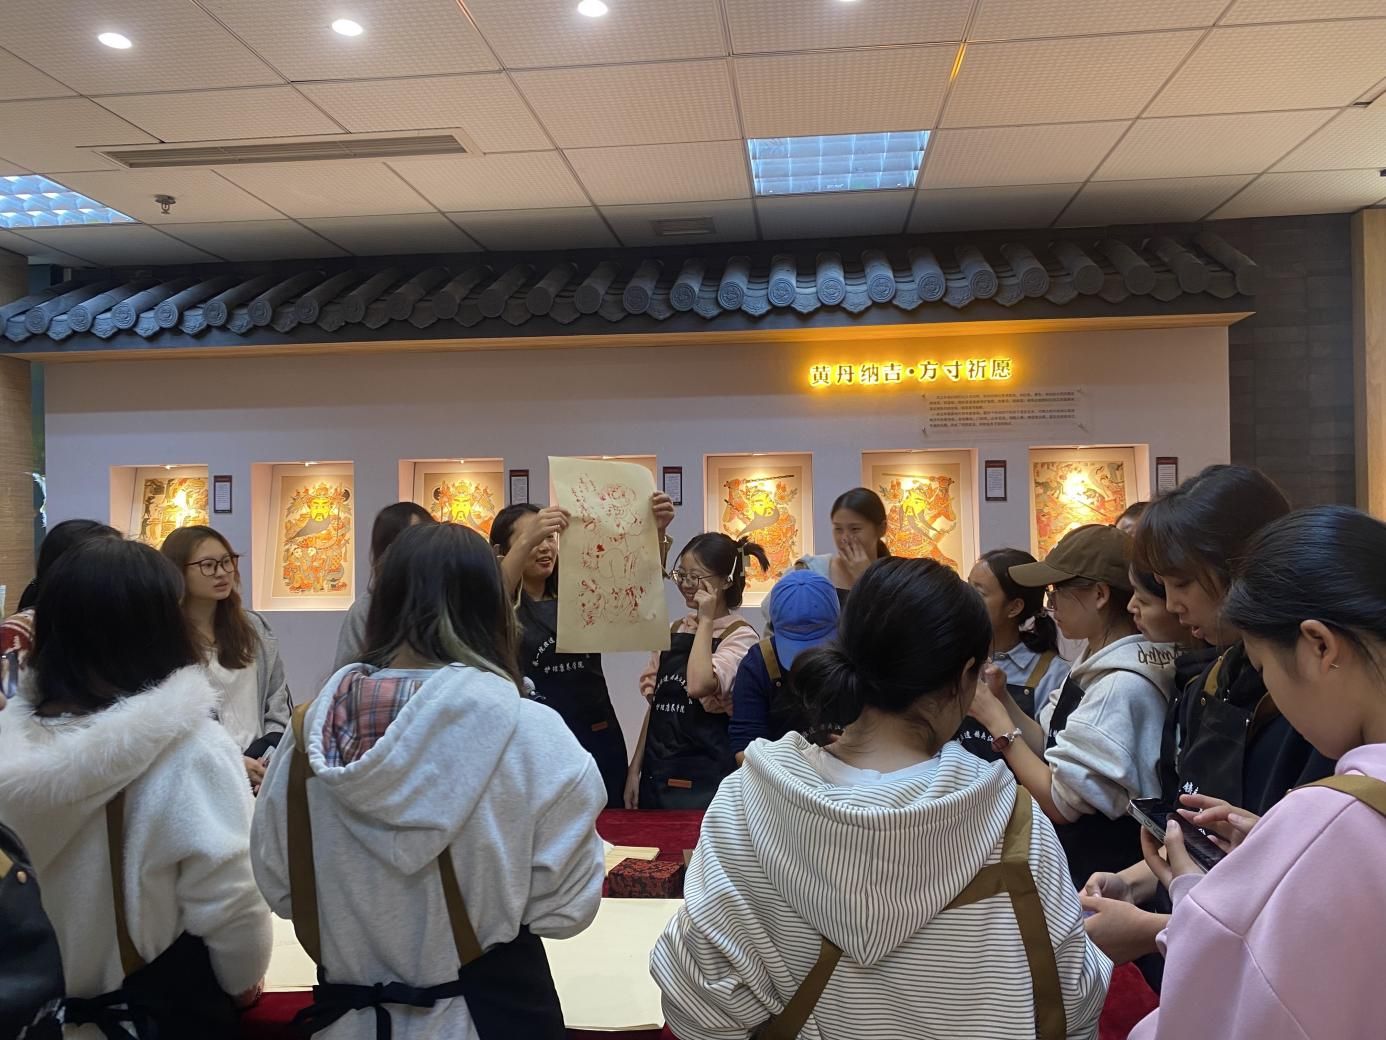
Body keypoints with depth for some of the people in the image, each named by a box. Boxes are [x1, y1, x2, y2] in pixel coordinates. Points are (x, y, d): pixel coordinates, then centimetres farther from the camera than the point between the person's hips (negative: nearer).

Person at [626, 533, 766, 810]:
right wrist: (635, 769, 10)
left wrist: (706, 621, -18)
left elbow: (699, 685, -28)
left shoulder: (740, 636, -10)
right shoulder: (674, 630, 10)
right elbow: (656, 704, 12)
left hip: (704, 779, -6)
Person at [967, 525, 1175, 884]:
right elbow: (1050, 748, 4)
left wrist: (997, 721, -17)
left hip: (1102, 874, -8)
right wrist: (1003, 700, -9)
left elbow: (1060, 803, -22)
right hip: (1076, 858, 8)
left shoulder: (1123, 685, -25)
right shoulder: (1099, 663, 3)